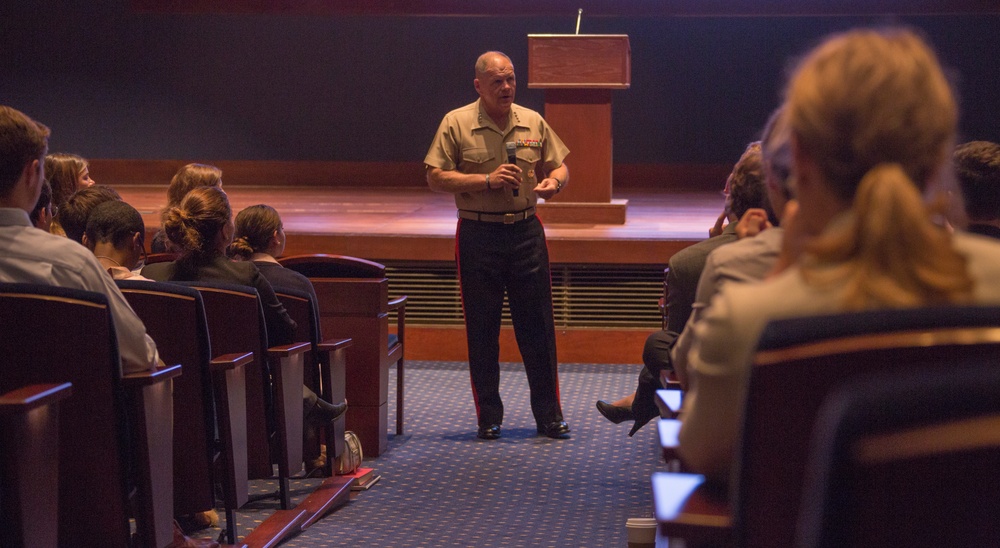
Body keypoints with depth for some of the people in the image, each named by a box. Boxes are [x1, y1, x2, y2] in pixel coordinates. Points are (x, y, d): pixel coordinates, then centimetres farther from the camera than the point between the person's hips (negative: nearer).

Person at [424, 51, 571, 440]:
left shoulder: (533, 123, 8)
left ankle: (549, 415, 12)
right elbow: (436, 178, -7)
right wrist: (487, 180, -16)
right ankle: (488, 418, 14)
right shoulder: (456, 123, -3)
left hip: (526, 230, 2)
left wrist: (554, 182, -8)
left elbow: (558, 166, 16)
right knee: (482, 328, 4)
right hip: (478, 235, -2)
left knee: (537, 325, 3)